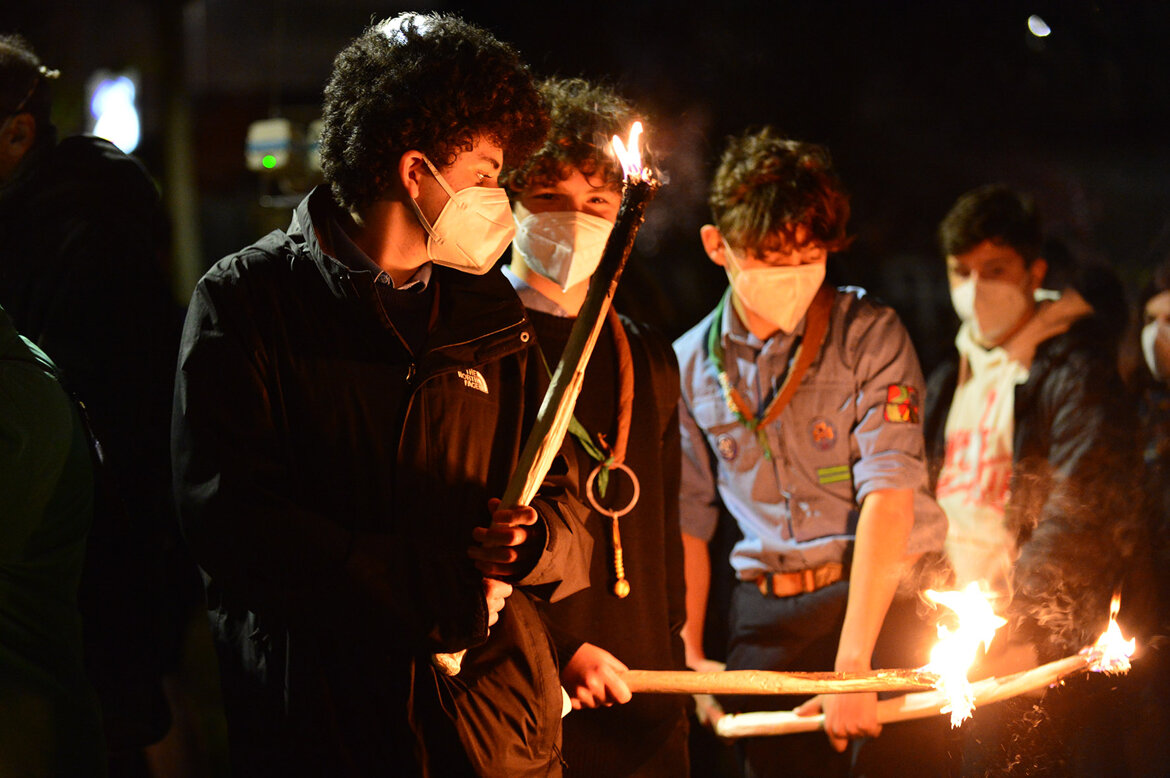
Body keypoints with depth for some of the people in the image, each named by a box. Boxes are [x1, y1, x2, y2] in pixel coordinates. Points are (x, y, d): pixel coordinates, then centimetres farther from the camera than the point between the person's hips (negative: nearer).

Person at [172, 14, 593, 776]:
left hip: (496, 709, 5)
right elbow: (230, 516, -14)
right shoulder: (245, 300, -4)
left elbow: (559, 491, 14)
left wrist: (528, 541, -11)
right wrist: (430, 584, -18)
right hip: (317, 713, -4)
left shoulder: (491, 311, 12)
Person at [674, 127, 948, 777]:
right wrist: (690, 654, 8)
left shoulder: (870, 333, -6)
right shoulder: (690, 364, 6)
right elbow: (688, 520, 16)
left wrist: (851, 662, -22)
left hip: (883, 603, -3)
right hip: (763, 621, 3)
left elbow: (889, 496, -14)